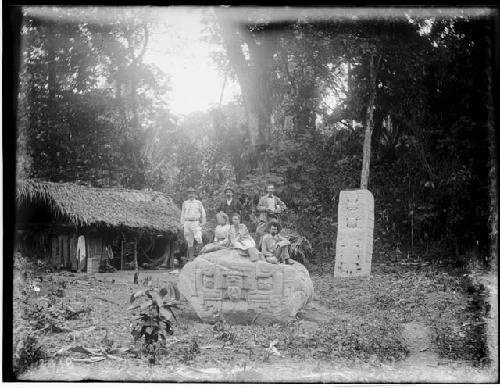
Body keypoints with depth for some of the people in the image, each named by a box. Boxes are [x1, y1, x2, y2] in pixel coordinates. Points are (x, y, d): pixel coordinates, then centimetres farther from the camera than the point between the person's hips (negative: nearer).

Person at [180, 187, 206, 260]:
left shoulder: (199, 203, 6)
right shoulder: (185, 203, 13)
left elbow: (203, 214, 7)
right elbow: (182, 214, 16)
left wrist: (203, 223, -1)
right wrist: (182, 224, 8)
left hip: (196, 223, -2)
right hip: (187, 223, 2)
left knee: (198, 238, -21)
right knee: (190, 241, 2)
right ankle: (191, 256, 5)